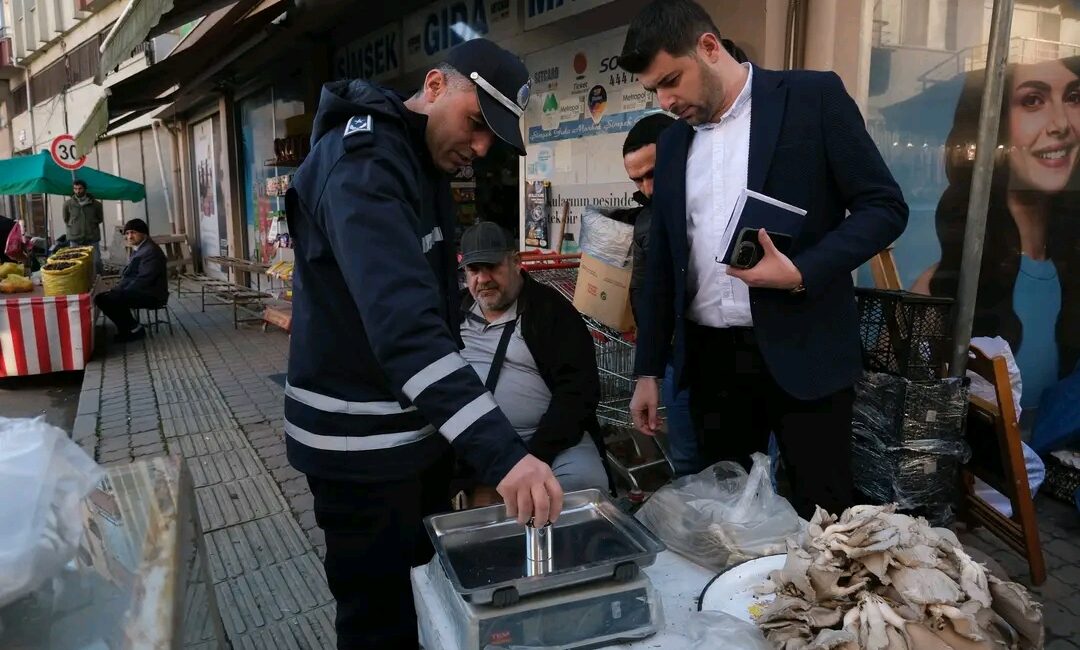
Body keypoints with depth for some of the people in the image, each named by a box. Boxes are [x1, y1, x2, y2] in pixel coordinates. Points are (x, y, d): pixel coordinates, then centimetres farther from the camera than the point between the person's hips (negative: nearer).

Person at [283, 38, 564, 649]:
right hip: (363, 444, -9)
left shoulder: (427, 160, 9)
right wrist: (501, 450, -44)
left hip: (422, 429, 9)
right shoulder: (361, 162, -23)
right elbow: (403, 324, -38)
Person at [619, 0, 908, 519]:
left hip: (802, 349, -4)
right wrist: (648, 370, 11)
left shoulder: (814, 97, -2)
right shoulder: (673, 143, 12)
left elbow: (885, 207, -4)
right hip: (710, 357, 5)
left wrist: (801, 272, -20)